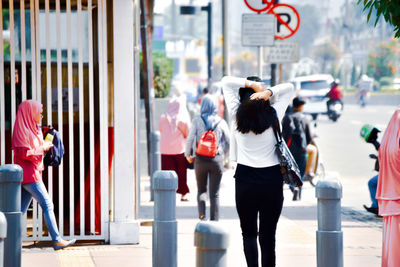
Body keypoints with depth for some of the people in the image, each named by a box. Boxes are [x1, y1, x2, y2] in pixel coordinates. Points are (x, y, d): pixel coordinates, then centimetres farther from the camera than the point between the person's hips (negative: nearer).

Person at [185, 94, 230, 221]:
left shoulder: (197, 121, -5)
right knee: (215, 194, 6)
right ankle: (214, 222, 4)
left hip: (200, 159, 0)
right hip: (217, 159, 0)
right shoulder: (221, 122, -1)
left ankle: (202, 215, -5)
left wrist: (188, 154, 9)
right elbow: (228, 141, 2)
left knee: (201, 190, 16)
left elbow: (190, 139, -7)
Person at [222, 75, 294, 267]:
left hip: (245, 179, 0)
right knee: (268, 235, 6)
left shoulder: (238, 115, -4)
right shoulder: (274, 115, -4)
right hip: (272, 179, 0)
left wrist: (251, 84, -6)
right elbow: (289, 88, 9)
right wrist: (269, 92, -8)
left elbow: (226, 82, 5)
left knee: (249, 233, 8)